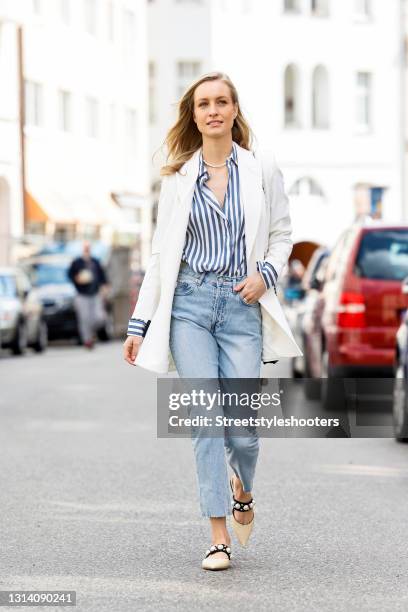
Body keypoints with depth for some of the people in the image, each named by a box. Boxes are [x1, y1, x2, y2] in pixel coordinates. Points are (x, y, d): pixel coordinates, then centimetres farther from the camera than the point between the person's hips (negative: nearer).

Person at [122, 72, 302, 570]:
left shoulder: (262, 170, 4)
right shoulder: (177, 176, 6)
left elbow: (282, 234, 13)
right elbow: (160, 252, 9)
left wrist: (266, 273, -8)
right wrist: (139, 324, 6)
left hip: (241, 306, 0)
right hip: (190, 303, 0)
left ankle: (242, 488, 32)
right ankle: (219, 536, -3)